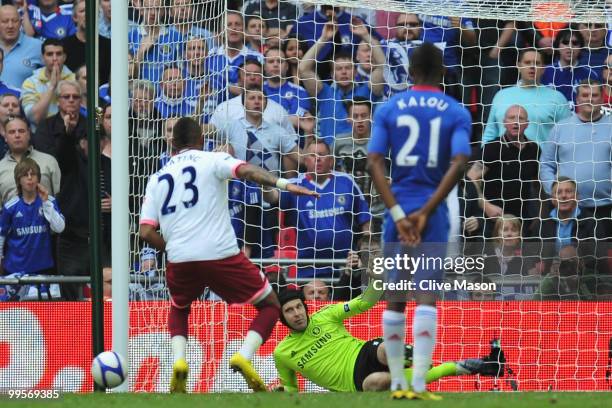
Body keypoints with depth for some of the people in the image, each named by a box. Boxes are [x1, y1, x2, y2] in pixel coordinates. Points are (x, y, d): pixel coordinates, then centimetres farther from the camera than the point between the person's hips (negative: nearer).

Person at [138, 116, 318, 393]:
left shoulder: (158, 178, 17)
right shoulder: (211, 161, 6)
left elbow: (147, 232, 8)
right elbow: (245, 170, -16)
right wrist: (284, 184, -26)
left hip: (179, 259, 4)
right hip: (221, 254, -4)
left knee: (178, 309, 33)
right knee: (270, 305, 13)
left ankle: (179, 360, 6)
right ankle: (244, 356, -11)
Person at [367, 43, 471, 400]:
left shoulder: (388, 110, 6)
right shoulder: (457, 113, 2)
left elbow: (374, 162, -5)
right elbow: (459, 163, -12)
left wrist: (398, 214, -10)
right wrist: (426, 211, -13)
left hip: (397, 209, 2)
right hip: (433, 212, -2)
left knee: (395, 298, 11)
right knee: (426, 296, -7)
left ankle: (397, 384, 14)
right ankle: (419, 384, -17)